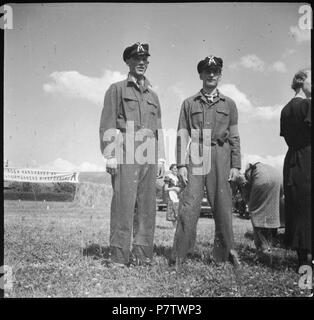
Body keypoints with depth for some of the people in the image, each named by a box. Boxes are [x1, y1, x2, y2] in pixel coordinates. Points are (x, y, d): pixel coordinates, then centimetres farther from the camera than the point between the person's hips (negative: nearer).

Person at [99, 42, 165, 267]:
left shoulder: (152, 95, 23)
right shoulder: (117, 90, 8)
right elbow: (107, 125, 0)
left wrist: (160, 157, 13)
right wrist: (109, 155, -9)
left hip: (149, 156, 5)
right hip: (125, 155, -5)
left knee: (147, 205, 3)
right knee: (124, 204, -8)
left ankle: (142, 254, 10)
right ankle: (119, 256, -2)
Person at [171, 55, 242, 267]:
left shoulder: (229, 104, 14)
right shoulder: (189, 103, 12)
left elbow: (234, 137, 11)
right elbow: (182, 135, 6)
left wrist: (236, 165, 3)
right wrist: (181, 164, -3)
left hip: (221, 156, 1)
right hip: (195, 156, -1)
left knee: (223, 205, 1)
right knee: (189, 205, -8)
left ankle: (225, 253, 14)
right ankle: (179, 254, -2)